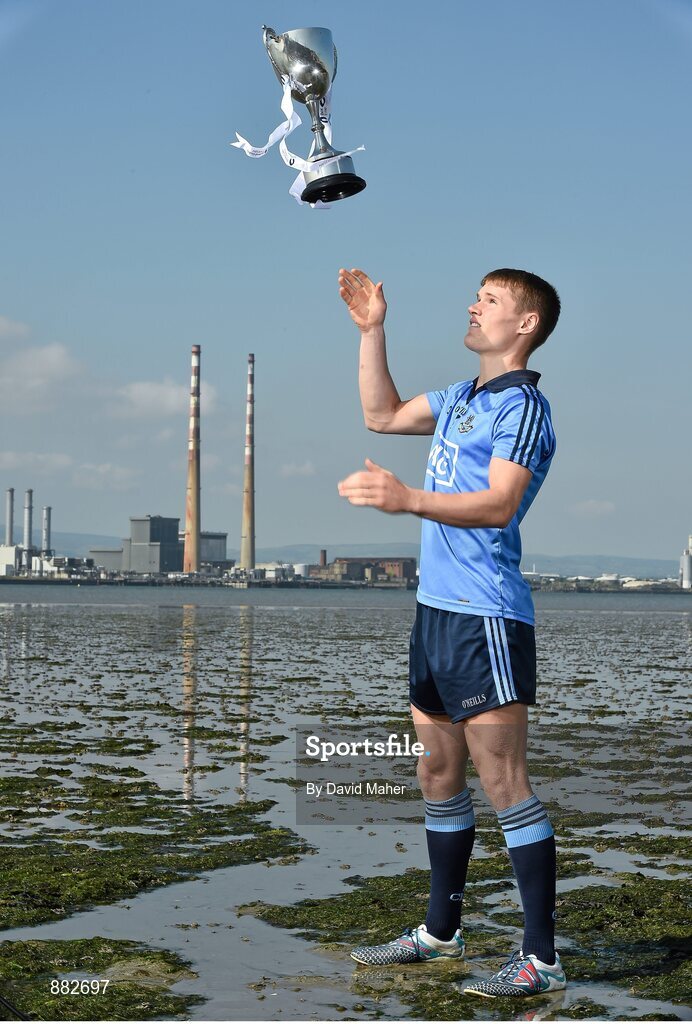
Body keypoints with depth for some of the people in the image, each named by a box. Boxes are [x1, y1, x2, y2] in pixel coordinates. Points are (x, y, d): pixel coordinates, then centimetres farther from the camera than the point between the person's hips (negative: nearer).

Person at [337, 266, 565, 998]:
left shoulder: (523, 405, -9)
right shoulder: (459, 397, 18)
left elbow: (499, 503, -22)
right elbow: (381, 415, 31)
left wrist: (408, 498, -35)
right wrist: (371, 329, 23)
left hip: (485, 617, -9)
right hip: (435, 609, 9)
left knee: (503, 783, -8)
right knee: (437, 777, 14)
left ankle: (541, 959, -2)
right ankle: (440, 931, 26)